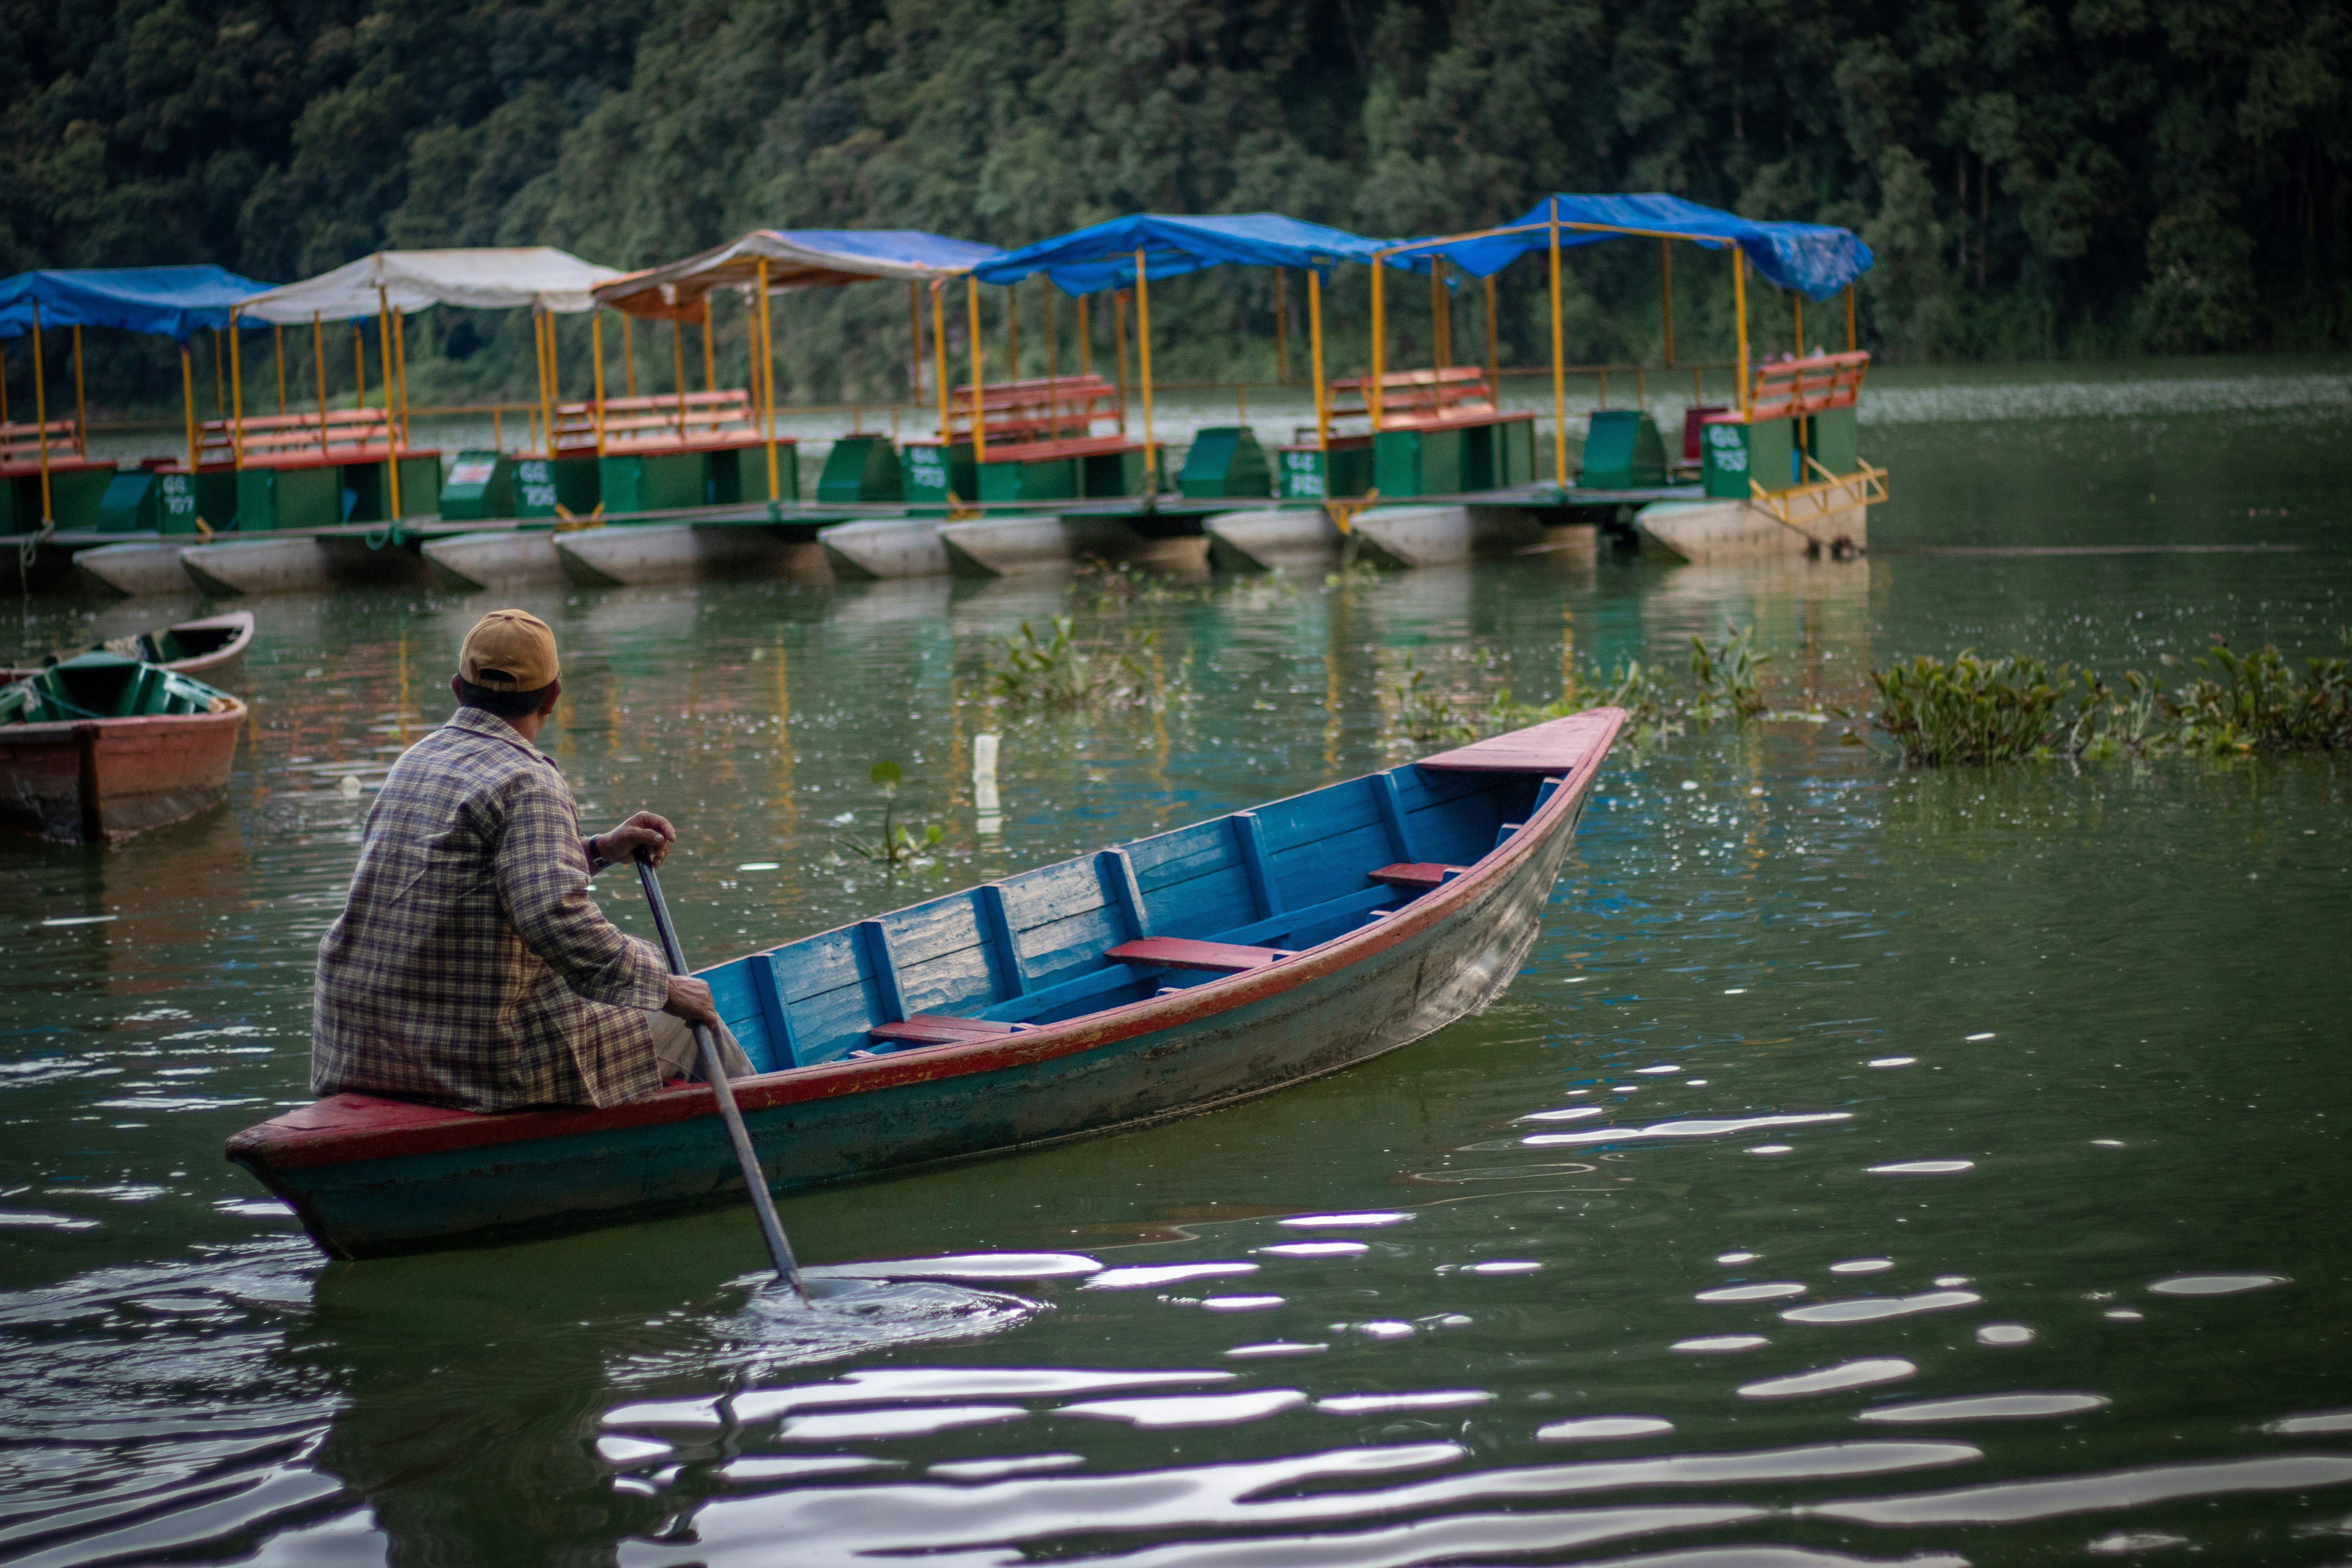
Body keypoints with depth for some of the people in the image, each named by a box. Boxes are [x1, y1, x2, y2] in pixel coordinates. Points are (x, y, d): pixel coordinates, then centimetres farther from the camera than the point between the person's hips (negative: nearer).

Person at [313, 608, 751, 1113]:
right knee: (689, 1026, 10)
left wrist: (598, 850, 25)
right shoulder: (529, 782, -14)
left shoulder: (416, 760, 13)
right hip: (492, 1060, -9)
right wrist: (664, 986, -17)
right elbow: (556, 918, -27)